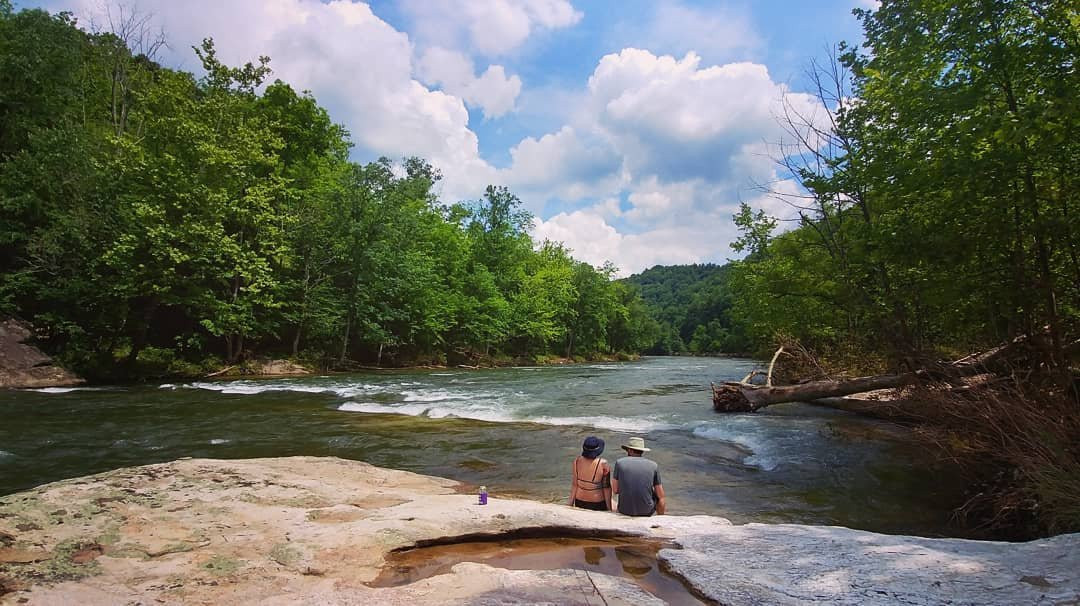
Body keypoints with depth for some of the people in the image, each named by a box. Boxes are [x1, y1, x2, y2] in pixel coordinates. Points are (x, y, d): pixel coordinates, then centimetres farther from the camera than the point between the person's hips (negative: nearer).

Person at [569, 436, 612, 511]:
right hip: (597, 503, -3)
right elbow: (606, 487, -13)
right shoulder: (603, 464, -18)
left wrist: (571, 503, 5)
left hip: (580, 502, 4)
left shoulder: (577, 461, -9)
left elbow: (574, 484, -4)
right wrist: (609, 508, -3)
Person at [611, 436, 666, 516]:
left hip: (625, 510, 0)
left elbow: (615, 490, -1)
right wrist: (661, 516, 15)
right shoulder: (653, 465, -2)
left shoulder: (620, 462, -3)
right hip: (647, 511, 0)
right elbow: (661, 497, 0)